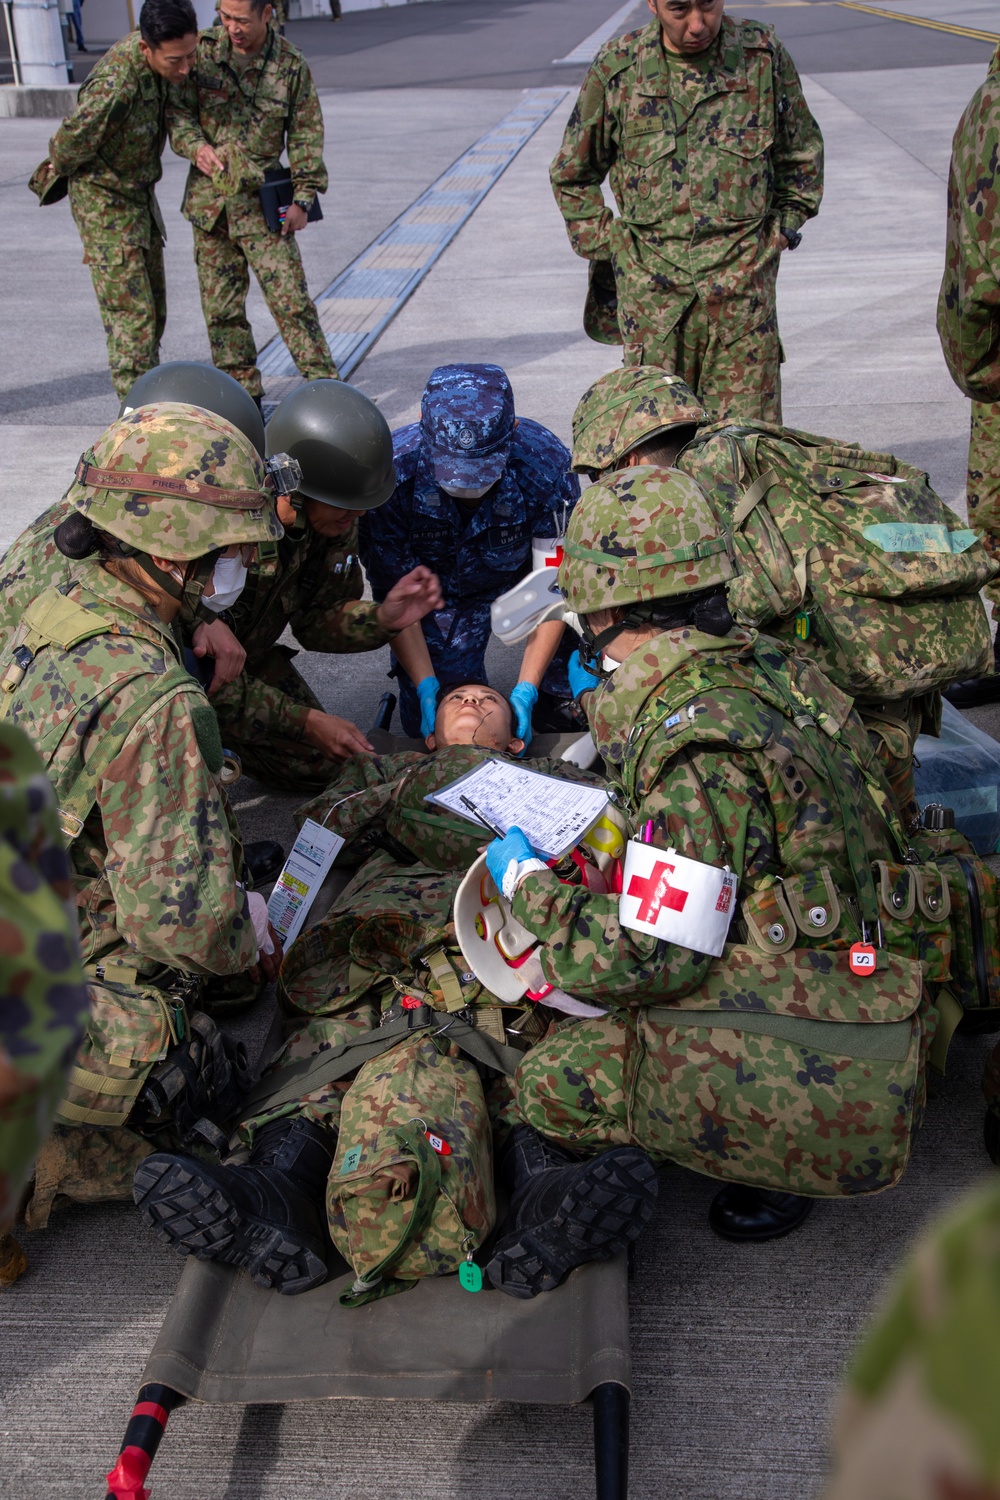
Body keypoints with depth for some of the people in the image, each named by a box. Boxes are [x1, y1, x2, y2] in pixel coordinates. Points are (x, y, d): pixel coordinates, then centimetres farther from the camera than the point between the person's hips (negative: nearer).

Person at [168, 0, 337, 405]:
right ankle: (242, 391, 17)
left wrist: (303, 198, -6)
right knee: (220, 305, 6)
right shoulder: (202, 50, 1)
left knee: (290, 296, -8)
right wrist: (194, 145, -13)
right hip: (209, 199, 3)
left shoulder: (290, 65, -3)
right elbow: (178, 109, 7)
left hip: (262, 202, -3)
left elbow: (306, 136, 1)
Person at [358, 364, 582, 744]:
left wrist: (526, 688, -30)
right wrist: (425, 684, -29)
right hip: (436, 588, 0)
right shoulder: (393, 472, -34)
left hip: (520, 568, 0)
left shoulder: (545, 464, -35)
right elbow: (394, 597, -20)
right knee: (431, 726, -5)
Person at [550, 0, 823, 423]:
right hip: (650, 284, 0)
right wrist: (603, 252, 8)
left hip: (743, 282, 0)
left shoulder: (764, 55, 2)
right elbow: (572, 174, 14)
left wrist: (783, 228, 11)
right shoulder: (616, 69, 1)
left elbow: (802, 156, 17)